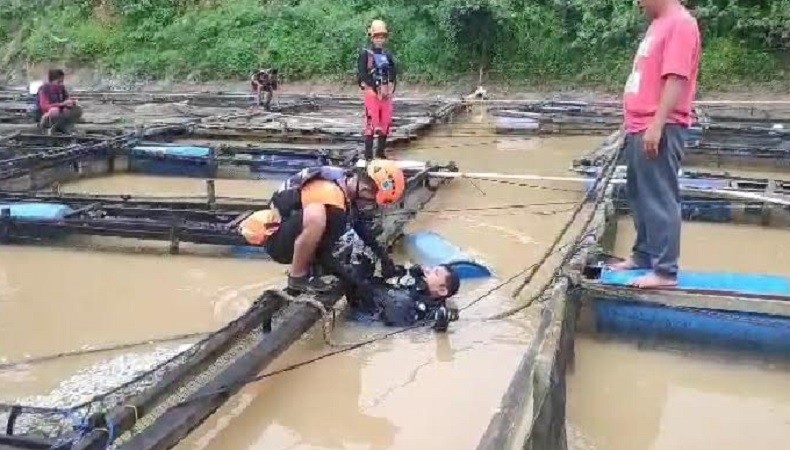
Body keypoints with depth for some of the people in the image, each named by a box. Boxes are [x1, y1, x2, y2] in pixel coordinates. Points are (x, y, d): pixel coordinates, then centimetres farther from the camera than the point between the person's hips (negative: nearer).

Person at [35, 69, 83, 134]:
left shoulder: (61, 88, 0)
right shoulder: (44, 89, -18)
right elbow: (45, 107, -29)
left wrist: (72, 102, -17)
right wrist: (62, 104, -37)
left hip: (59, 115, 6)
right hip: (45, 116, -6)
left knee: (78, 110, -12)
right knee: (55, 110, -39)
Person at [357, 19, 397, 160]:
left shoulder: (388, 55, 14)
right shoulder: (365, 54, -3)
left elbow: (393, 74, 14)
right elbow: (361, 74, -11)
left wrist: (391, 89, -2)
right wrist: (375, 87, -15)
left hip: (386, 94, 6)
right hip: (372, 93, -6)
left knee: (385, 123, 8)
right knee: (372, 123, -11)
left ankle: (381, 151, 21)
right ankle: (368, 154, -8)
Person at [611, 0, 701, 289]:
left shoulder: (680, 23, -12)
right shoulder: (659, 24, 18)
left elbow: (676, 79, -21)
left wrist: (656, 125, -25)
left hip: (660, 129, -10)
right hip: (641, 128, 10)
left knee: (660, 199, -7)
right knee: (640, 196, 17)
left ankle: (665, 271, -1)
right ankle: (643, 255, 29)